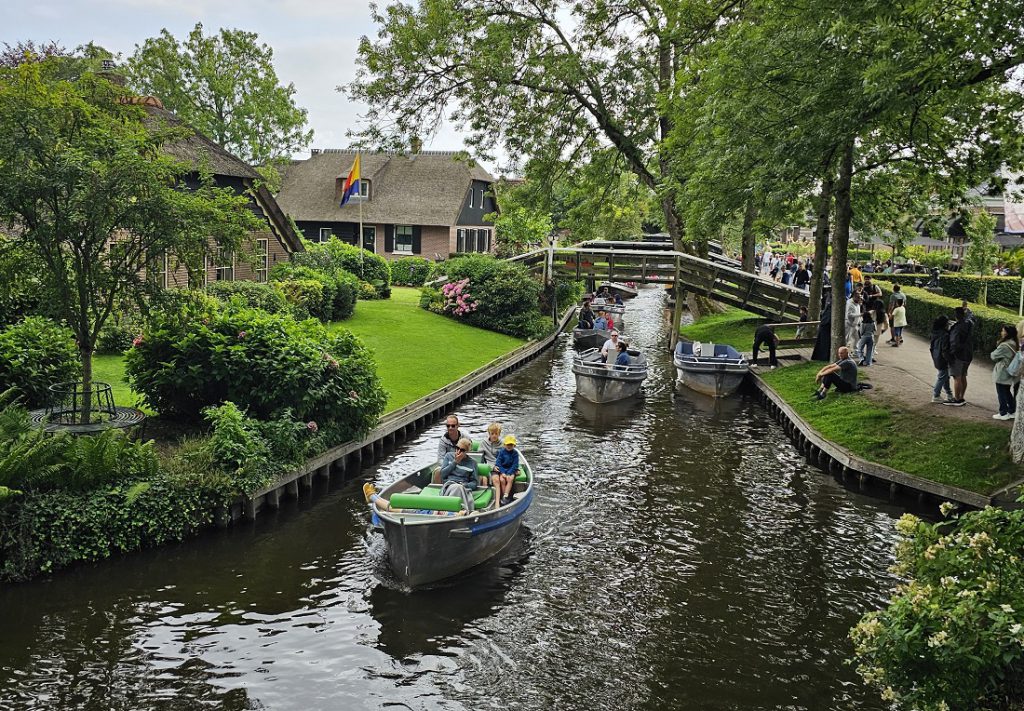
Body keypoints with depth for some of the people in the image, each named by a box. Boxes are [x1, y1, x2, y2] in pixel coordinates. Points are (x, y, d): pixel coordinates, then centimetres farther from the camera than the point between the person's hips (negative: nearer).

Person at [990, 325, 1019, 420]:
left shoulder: (1004, 346, -23)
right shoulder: (1014, 344, 4)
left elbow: (994, 356, -15)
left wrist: (993, 353, 6)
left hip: (1002, 374, -8)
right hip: (1009, 374, 8)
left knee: (1002, 393, 3)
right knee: (1008, 392, 19)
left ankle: (1003, 413, 9)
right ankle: (1012, 411, 24)